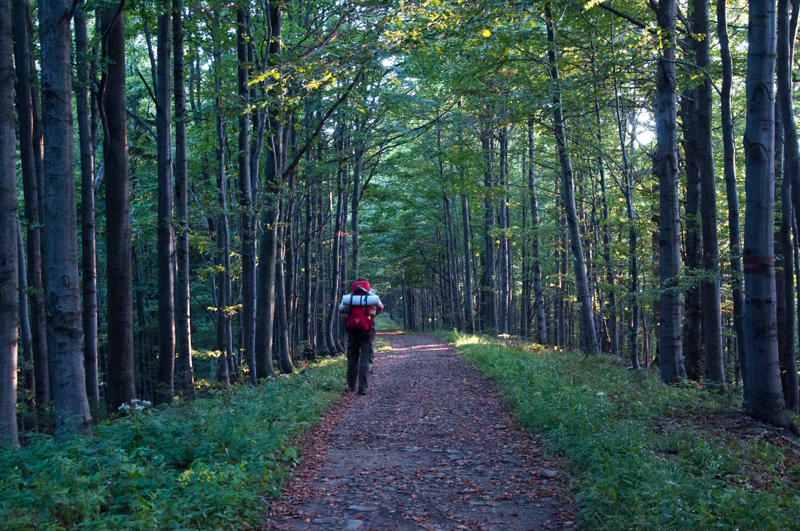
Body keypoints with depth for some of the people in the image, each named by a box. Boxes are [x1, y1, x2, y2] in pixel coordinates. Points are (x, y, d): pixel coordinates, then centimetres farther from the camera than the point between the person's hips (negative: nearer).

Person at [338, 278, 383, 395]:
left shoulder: (349, 296, 8)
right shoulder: (371, 295, 7)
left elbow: (340, 309, -6)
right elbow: (380, 306, -9)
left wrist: (348, 312, 13)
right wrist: (374, 315, 8)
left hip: (352, 329, 1)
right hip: (366, 330, -1)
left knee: (352, 358, 15)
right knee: (365, 360, 1)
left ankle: (351, 385, 21)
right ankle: (362, 388, -4)